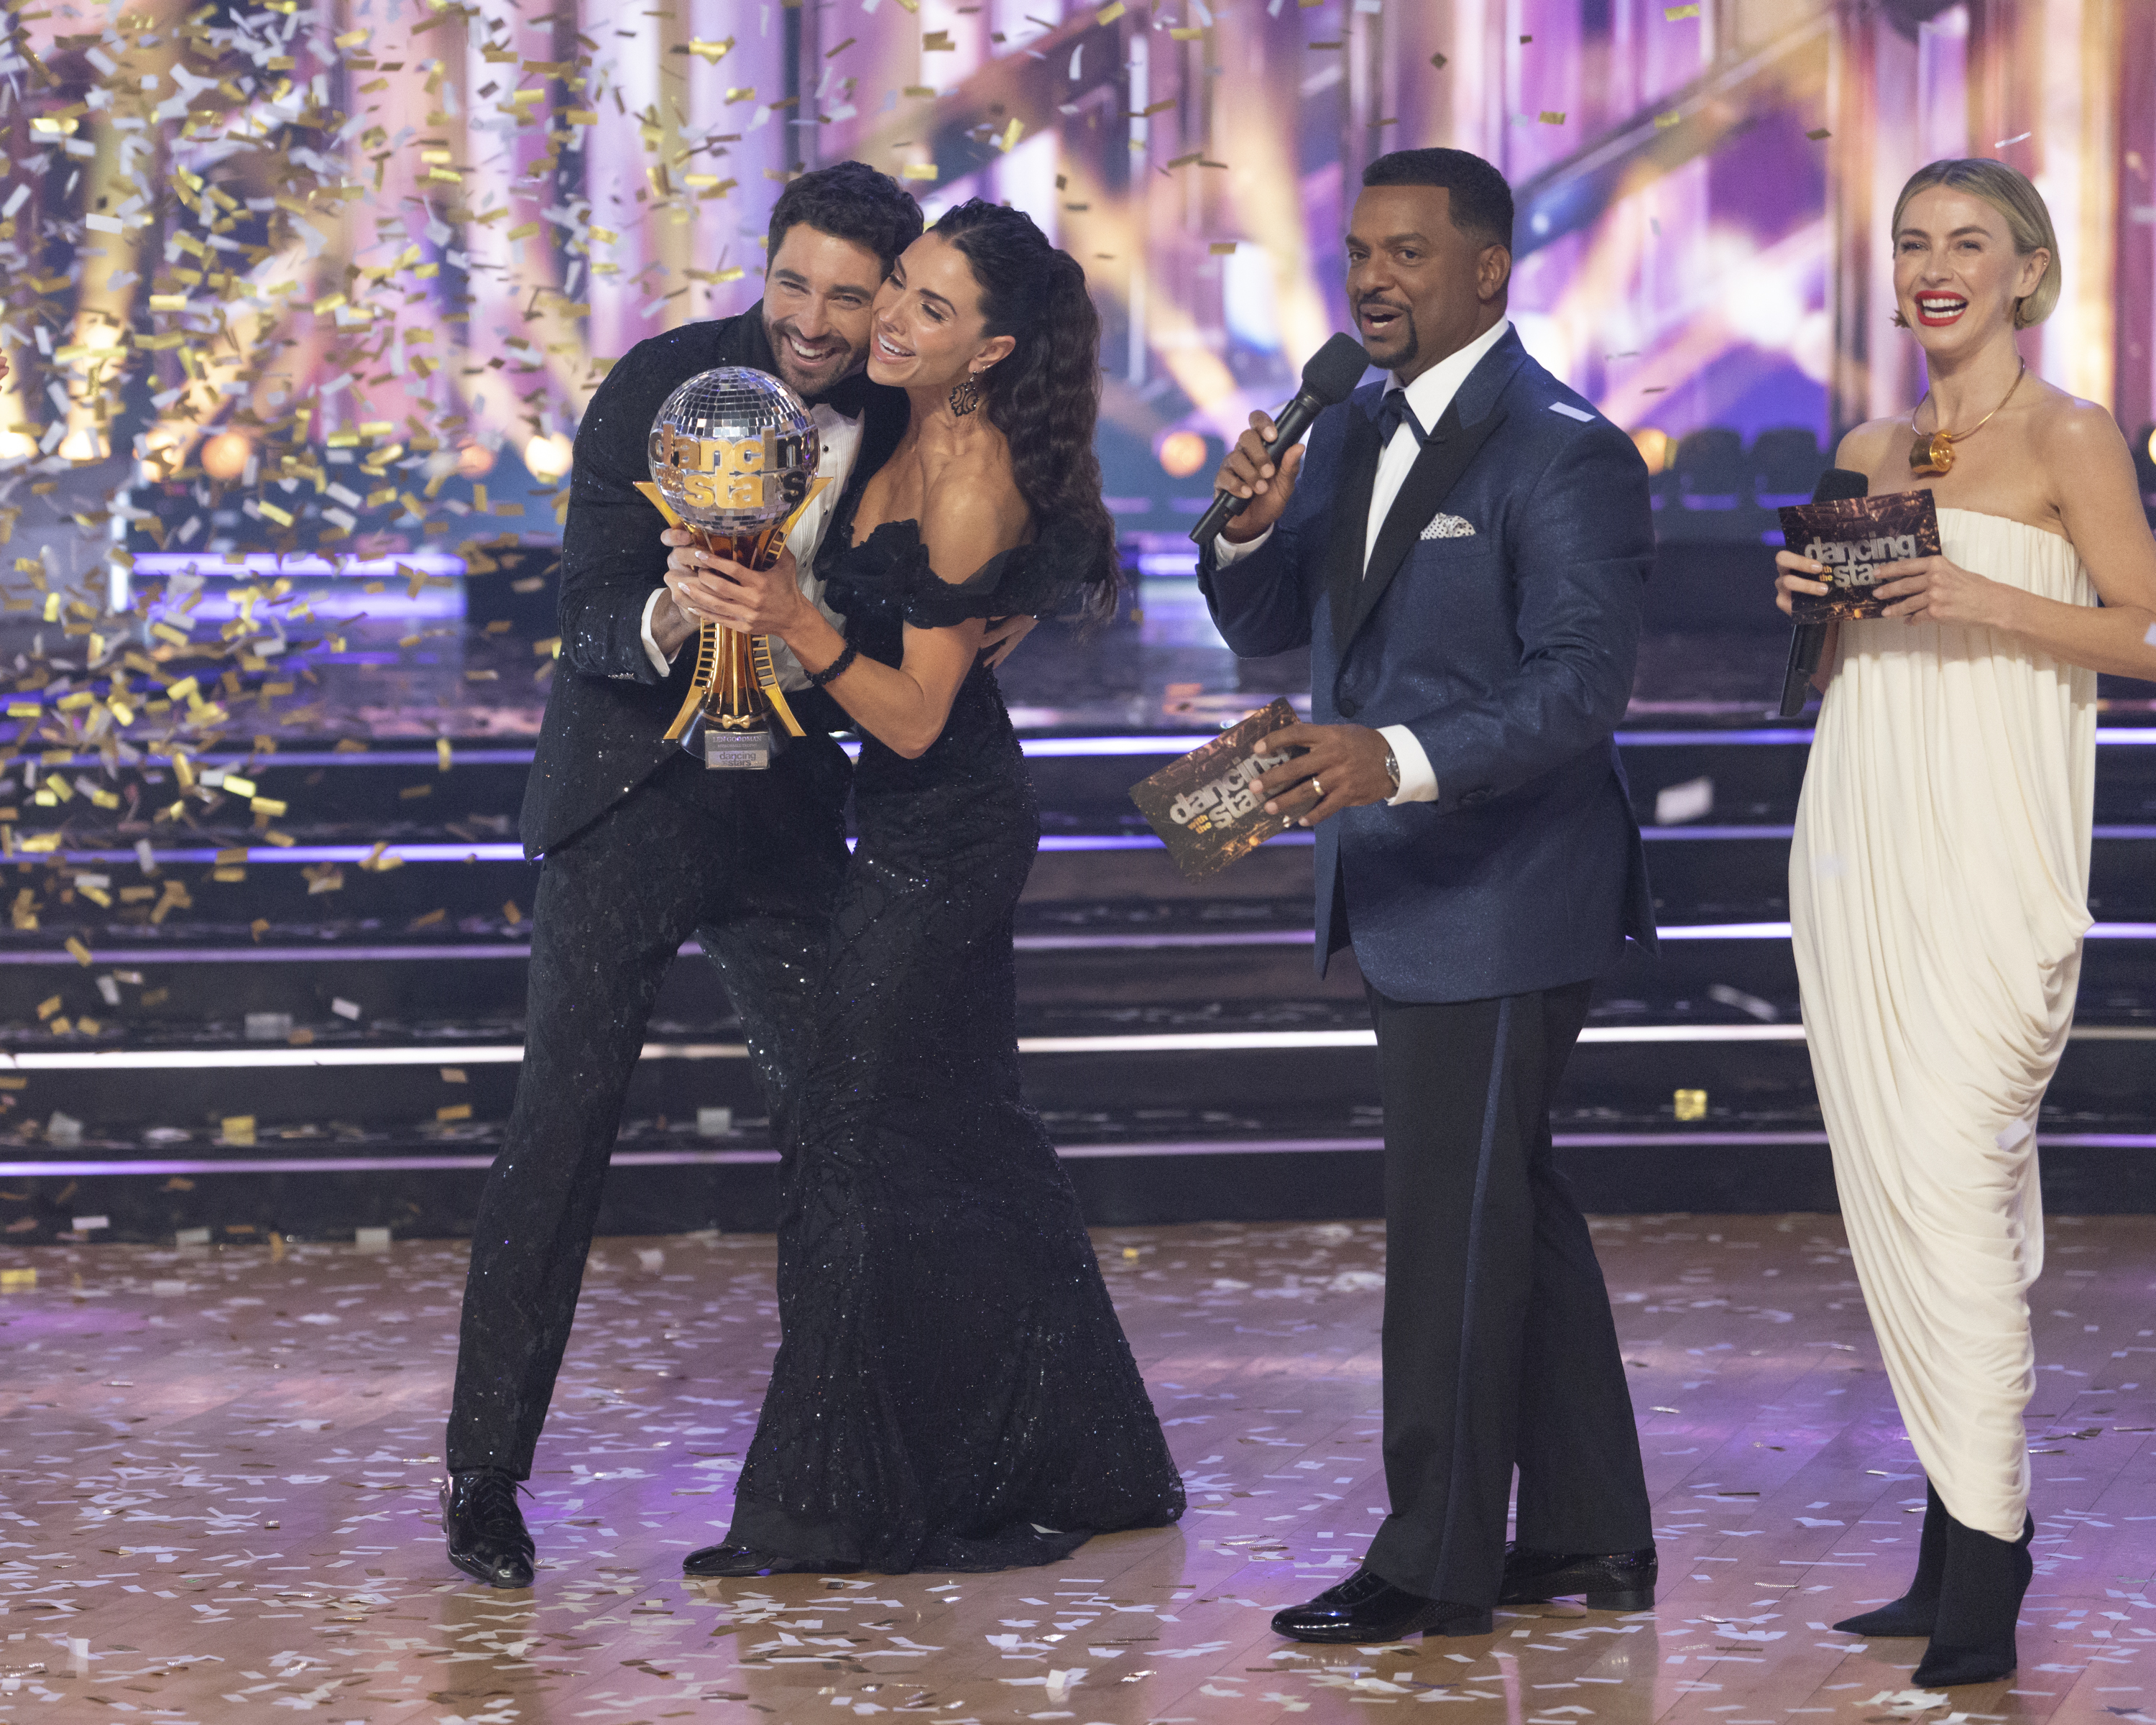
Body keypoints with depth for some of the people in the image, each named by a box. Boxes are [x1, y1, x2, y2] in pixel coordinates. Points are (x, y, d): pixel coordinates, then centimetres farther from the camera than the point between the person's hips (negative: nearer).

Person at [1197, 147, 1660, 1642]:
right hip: (1406, 892, 9)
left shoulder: (1563, 454, -15)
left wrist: (1403, 760, -35)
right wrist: (1253, 527, -6)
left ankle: (1439, 1561, 2)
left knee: (1453, 1215, -5)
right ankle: (1591, 1536, 25)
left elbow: (1583, 684, -22)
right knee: (1513, 1209, 15)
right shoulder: (1356, 434, 11)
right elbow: (1267, 627, 16)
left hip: (1504, 898, -9)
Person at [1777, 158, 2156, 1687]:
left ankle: (1986, 1569, -11)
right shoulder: (1870, 454, 16)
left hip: (1989, 850, -7)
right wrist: (1813, 605, 2)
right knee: (1887, 1185, 5)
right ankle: (1961, 1537, 10)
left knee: (1950, 1180, -13)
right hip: (1860, 842, 7)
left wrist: (1987, 602, -17)